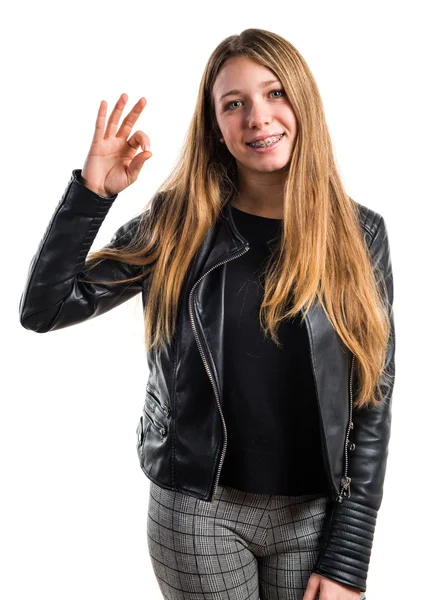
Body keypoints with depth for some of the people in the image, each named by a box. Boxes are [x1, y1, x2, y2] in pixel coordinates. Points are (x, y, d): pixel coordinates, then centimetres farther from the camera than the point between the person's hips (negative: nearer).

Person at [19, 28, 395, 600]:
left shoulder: (359, 234, -5)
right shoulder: (177, 223, -5)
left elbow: (373, 402, -4)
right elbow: (43, 309, -6)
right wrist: (91, 191, -17)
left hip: (315, 513, 1)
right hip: (199, 510, 0)